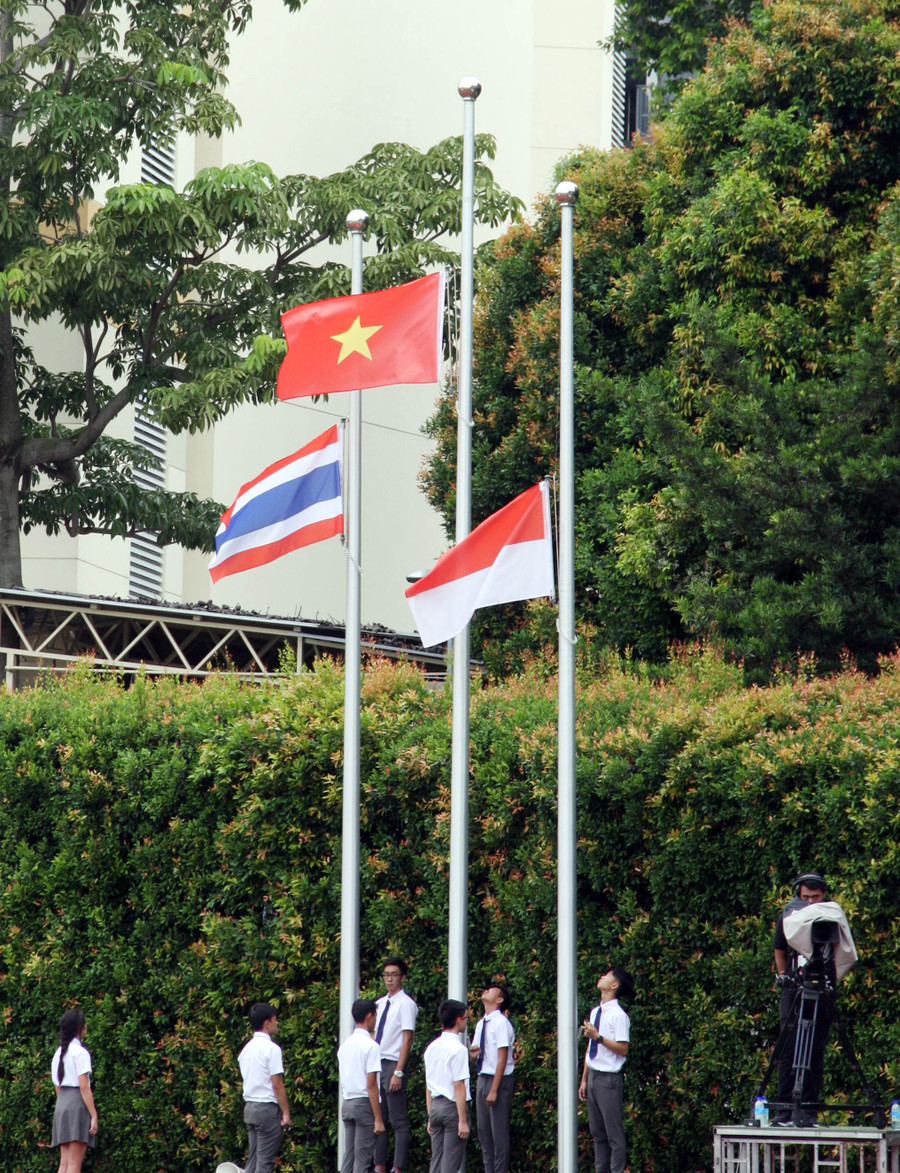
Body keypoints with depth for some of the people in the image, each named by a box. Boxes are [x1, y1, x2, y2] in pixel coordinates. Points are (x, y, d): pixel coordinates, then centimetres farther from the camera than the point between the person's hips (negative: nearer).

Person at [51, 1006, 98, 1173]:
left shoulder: (59, 1053, 15)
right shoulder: (80, 1052, -9)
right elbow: (84, 1087, -14)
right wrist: (94, 1115, -13)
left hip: (61, 1104, 8)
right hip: (77, 1105, -7)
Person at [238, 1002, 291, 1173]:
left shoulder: (247, 1049, 12)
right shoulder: (271, 1049, -13)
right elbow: (277, 1085, -15)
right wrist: (286, 1112, -11)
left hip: (249, 1107, 8)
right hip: (268, 1108, -8)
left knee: (253, 1158, 10)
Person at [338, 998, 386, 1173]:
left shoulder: (345, 1045, 11)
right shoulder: (371, 1046, -11)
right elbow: (371, 1085, -15)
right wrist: (378, 1119, -14)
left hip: (346, 1104, 7)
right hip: (364, 1104, -7)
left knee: (348, 1156, 8)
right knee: (362, 1159, -5)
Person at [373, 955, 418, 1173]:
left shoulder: (405, 1004, -9)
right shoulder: (381, 1003, 13)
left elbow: (407, 1040, -14)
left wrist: (398, 1072, -18)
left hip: (394, 1064, -8)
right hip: (378, 1064, 8)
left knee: (398, 1121, -5)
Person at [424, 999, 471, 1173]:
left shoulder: (432, 1047, 9)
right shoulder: (458, 1049, -13)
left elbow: (428, 1086, 13)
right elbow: (459, 1086, -17)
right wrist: (463, 1120, -16)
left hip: (435, 1106, 7)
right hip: (453, 1107, -7)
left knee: (436, 1159, 9)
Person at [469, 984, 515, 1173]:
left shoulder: (501, 1023, -12)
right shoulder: (481, 1024, 13)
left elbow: (502, 1058, -16)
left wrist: (494, 1090, -19)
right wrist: (473, 1054, -5)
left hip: (499, 1080, -8)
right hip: (482, 1078, 8)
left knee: (499, 1132, -4)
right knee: (484, 1131, 10)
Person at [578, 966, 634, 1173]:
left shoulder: (618, 1016, -13)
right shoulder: (595, 1012, 12)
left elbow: (623, 1049, -18)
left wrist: (598, 1036, -22)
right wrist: (584, 1080, 17)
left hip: (609, 1078, -8)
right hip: (593, 1076, 8)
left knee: (614, 1133, -2)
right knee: (597, 1132, 13)